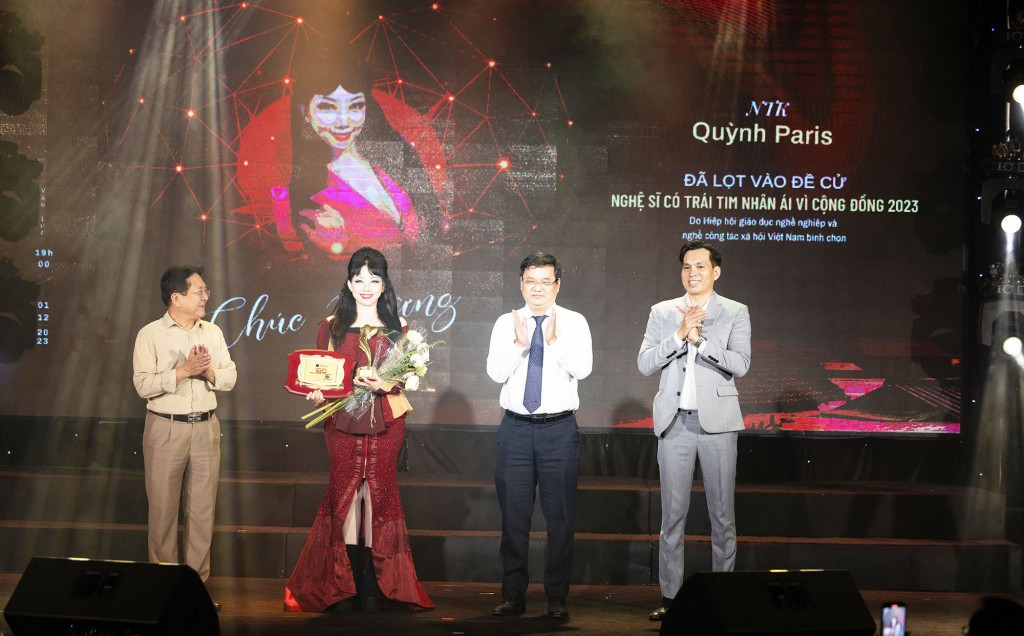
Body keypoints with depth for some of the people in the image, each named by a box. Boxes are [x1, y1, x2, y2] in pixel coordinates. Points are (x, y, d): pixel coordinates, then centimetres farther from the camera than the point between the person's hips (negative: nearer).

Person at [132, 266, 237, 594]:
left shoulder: (213, 332, 8)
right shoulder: (150, 335, -5)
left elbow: (230, 378, 7)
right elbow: (143, 385, -13)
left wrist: (209, 372, -13)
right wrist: (183, 370, -21)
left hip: (206, 428, 4)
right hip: (166, 429, -4)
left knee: (203, 506, 6)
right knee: (163, 505, 4)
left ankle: (198, 577, 15)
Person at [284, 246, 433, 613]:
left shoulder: (397, 328, 8)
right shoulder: (331, 326, 10)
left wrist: (387, 385, -14)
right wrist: (316, 393, -10)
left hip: (385, 423, -1)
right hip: (342, 422, 1)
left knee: (378, 495, -1)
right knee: (344, 494, 0)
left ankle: (372, 587, 5)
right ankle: (343, 587, 7)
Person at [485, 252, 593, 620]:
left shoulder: (574, 323, 4)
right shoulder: (506, 323, 8)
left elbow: (583, 368, -10)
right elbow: (495, 372, -3)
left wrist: (554, 341, -22)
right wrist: (519, 344, -17)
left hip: (559, 429, -1)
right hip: (516, 428, 1)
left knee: (560, 517, 1)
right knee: (513, 515, 5)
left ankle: (557, 599, 11)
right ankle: (512, 595, 15)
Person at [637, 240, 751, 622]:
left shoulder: (735, 313, 4)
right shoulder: (662, 313, 10)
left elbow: (740, 364, -8)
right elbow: (645, 364, 0)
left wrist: (699, 337, -15)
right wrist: (679, 334, -11)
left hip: (717, 421, -1)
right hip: (675, 422, 2)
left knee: (722, 513, 3)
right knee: (673, 514, 4)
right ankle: (670, 595, 9)